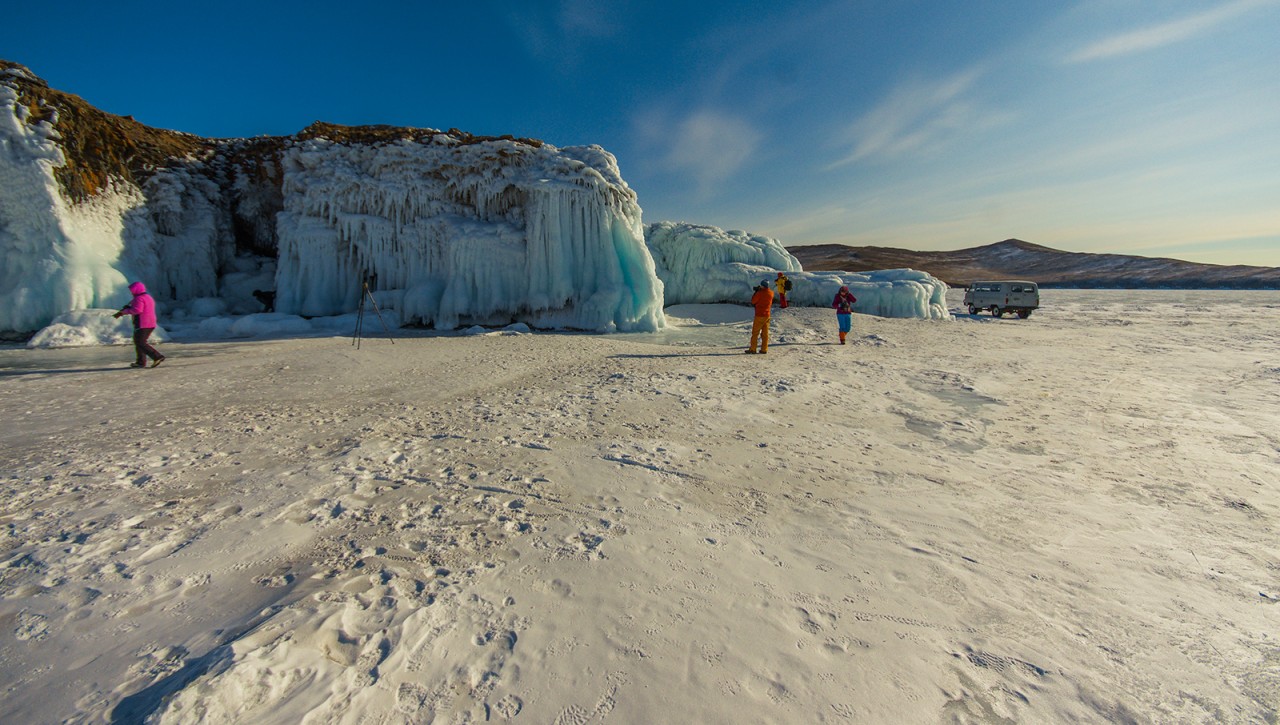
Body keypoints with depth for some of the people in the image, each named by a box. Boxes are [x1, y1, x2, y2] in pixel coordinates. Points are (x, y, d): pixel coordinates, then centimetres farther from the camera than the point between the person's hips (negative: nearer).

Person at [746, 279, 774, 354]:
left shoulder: (760, 293, -15)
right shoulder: (771, 293, 2)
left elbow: (753, 301, -4)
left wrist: (756, 291, 5)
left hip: (759, 315, -5)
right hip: (767, 315, 5)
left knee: (755, 332, 2)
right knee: (765, 333, 9)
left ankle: (752, 349, 2)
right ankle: (764, 349, 9)